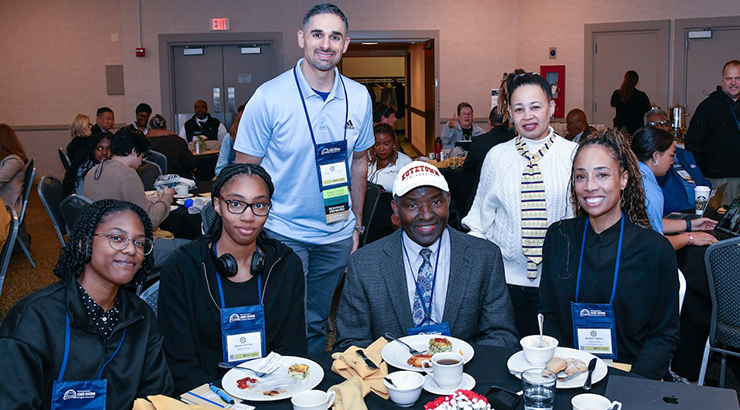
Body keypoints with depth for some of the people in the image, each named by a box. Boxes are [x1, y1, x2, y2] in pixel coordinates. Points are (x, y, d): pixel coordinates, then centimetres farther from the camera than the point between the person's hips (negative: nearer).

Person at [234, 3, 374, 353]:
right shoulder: (269, 98, -13)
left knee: (317, 324, 17)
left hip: (337, 235, 4)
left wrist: (357, 224, 12)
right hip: (283, 233, -3)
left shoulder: (358, 98, -1)